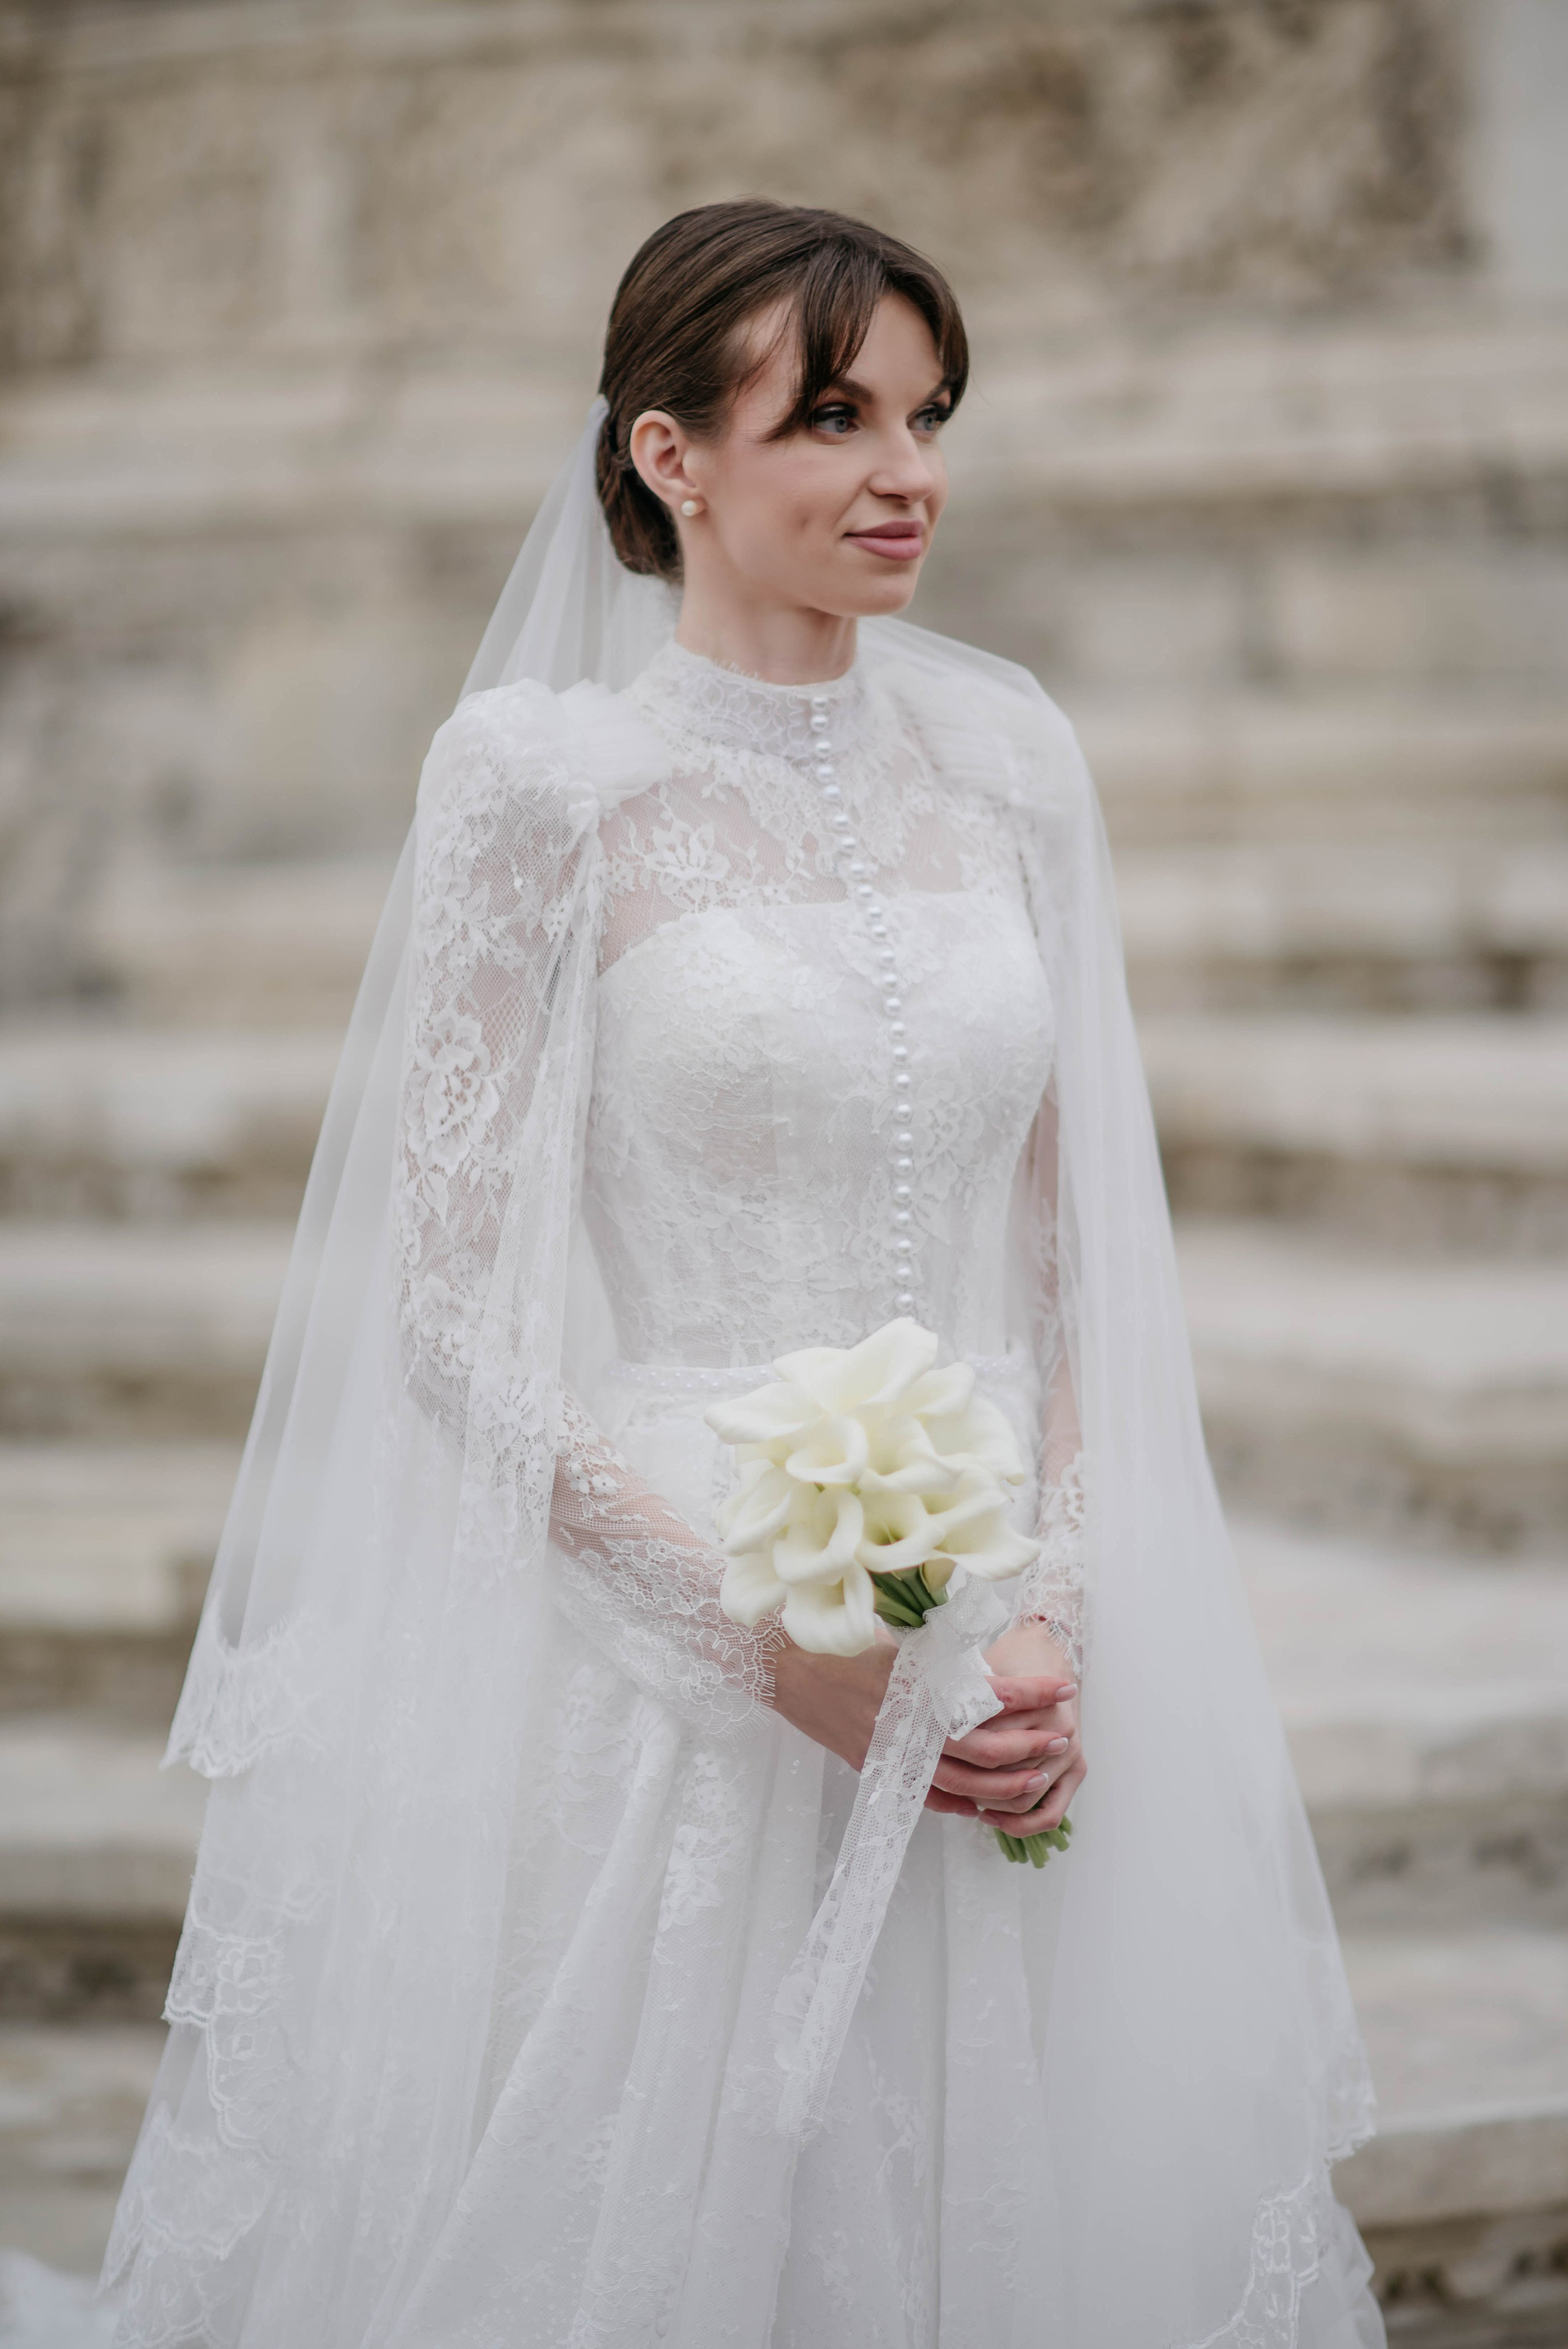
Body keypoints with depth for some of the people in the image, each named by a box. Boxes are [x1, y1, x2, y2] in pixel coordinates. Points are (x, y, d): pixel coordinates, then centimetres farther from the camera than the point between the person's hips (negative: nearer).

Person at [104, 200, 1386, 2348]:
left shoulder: (1008, 758, 5)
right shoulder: (547, 775, -7)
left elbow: (1079, 1241, 8)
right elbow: (442, 1302, -7)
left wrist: (1059, 1611, -4)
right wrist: (758, 1621, -14)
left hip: (1005, 1656, 4)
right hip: (651, 1648, -4)